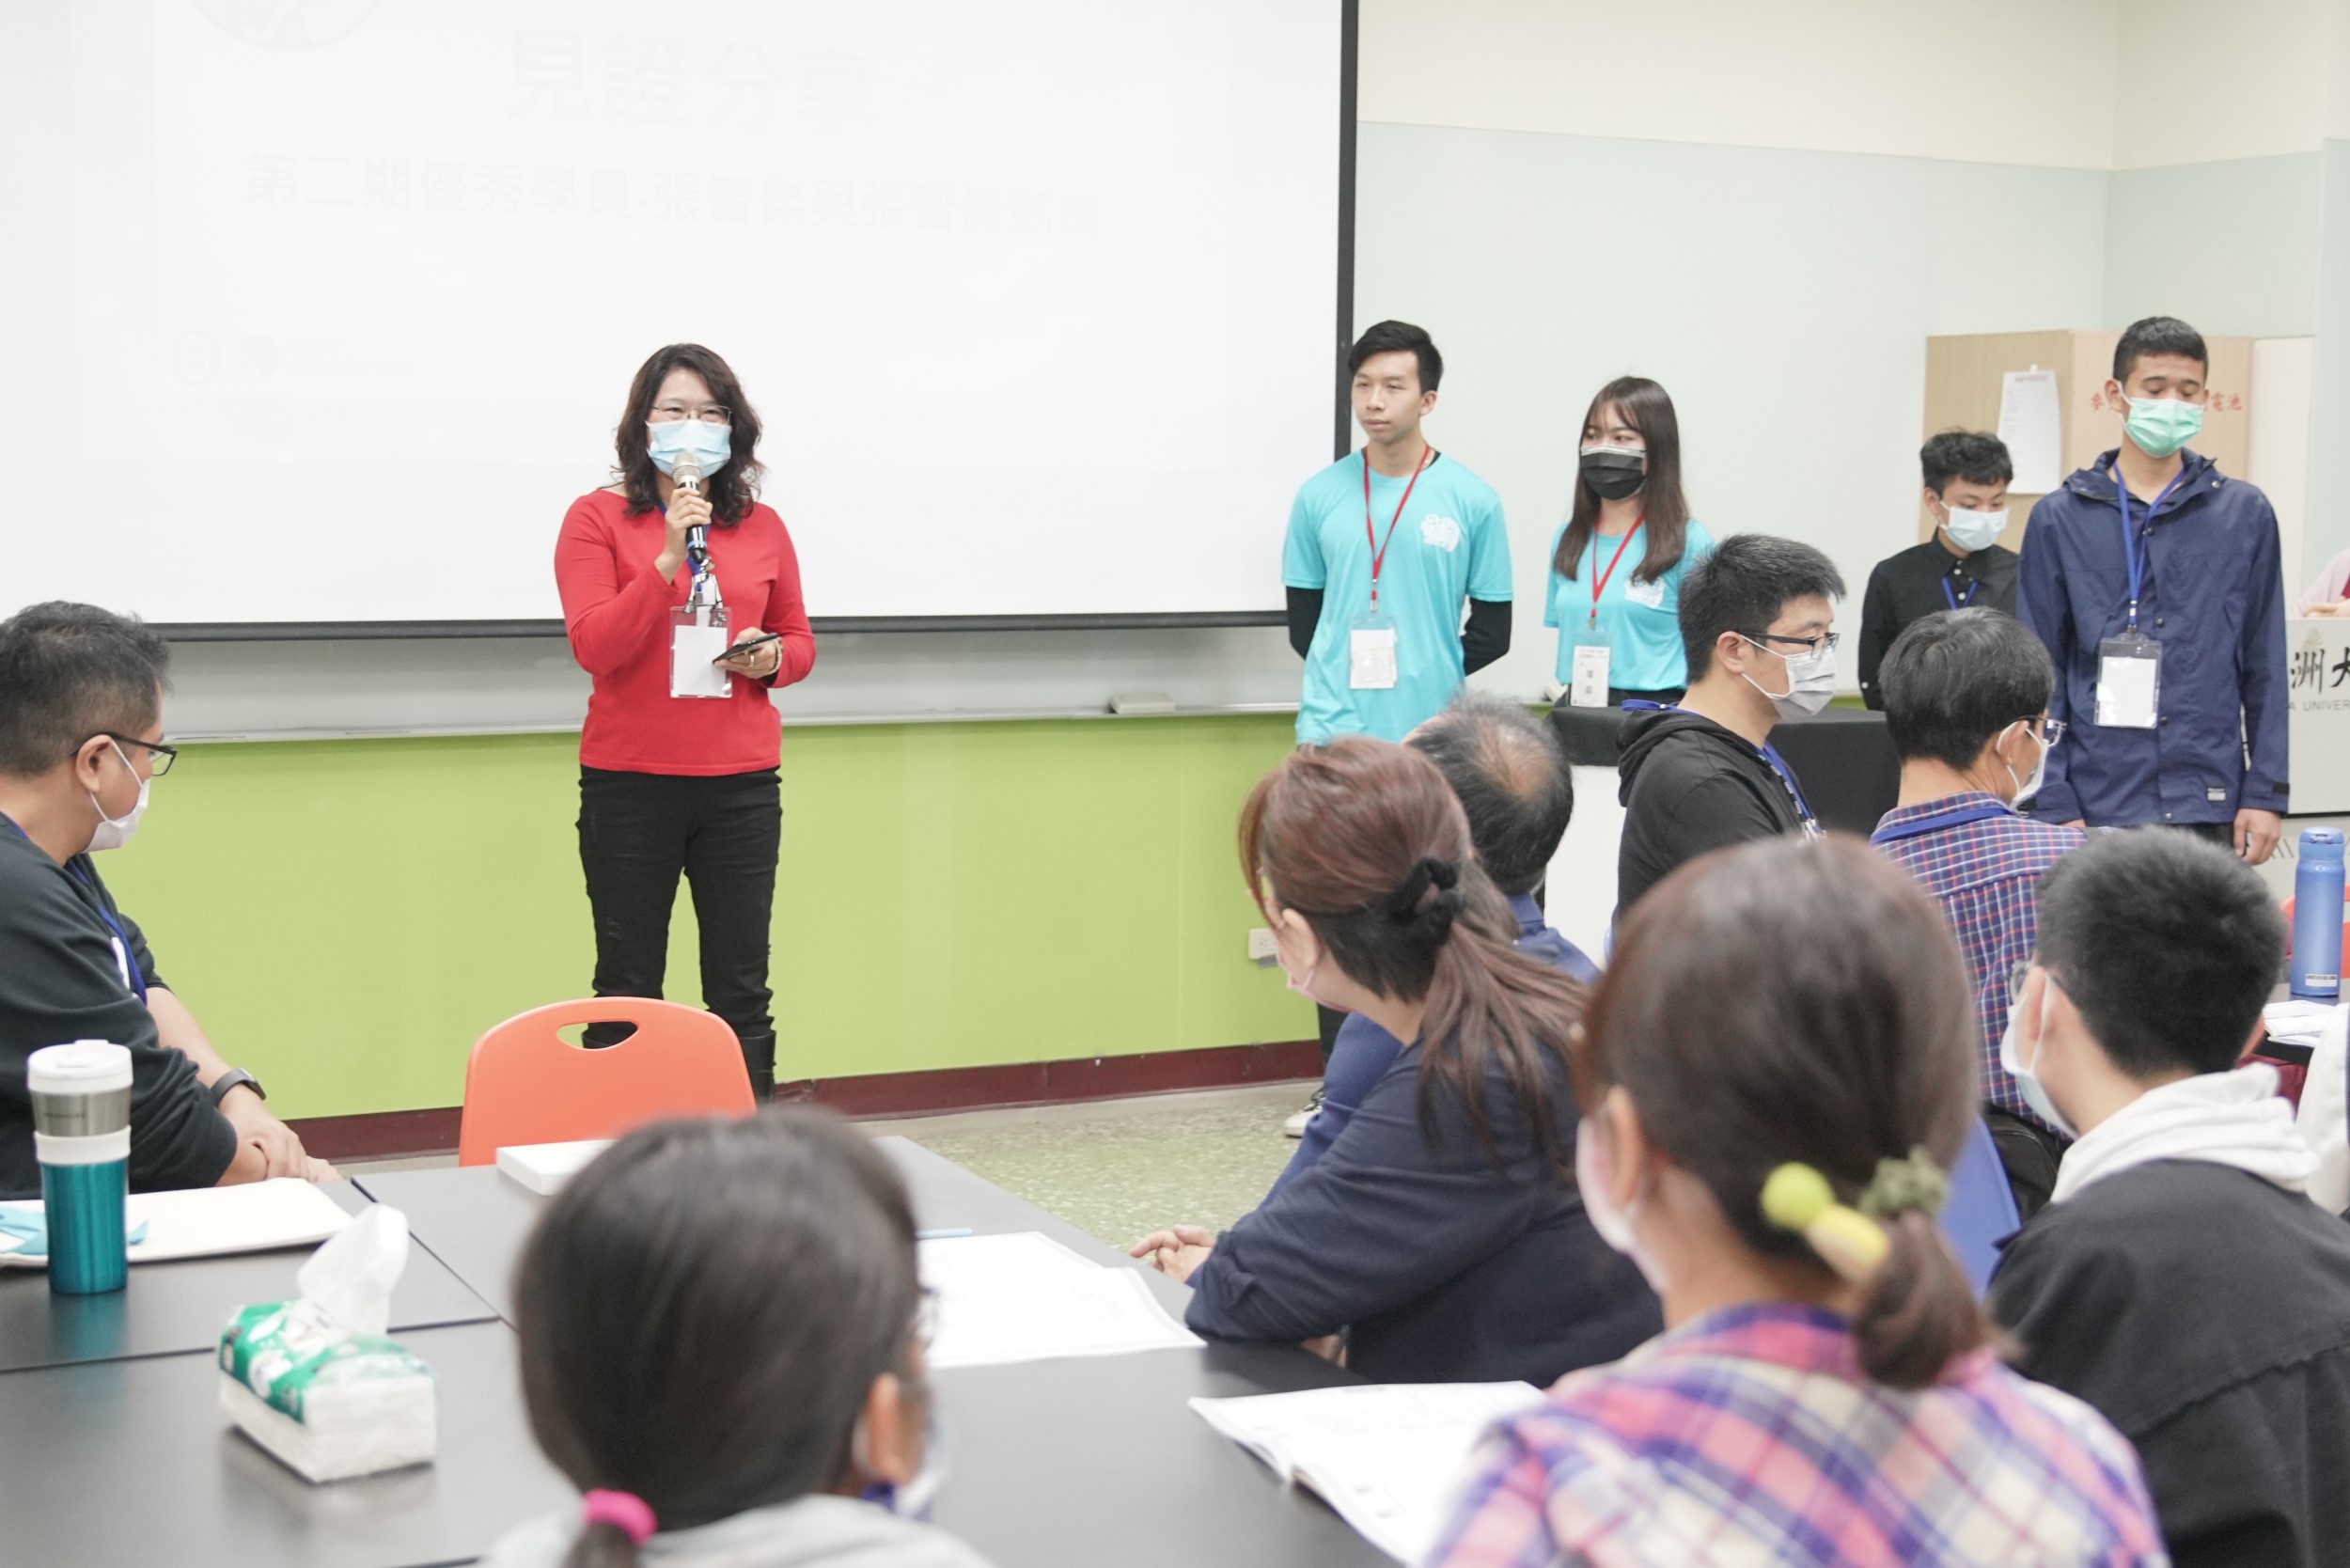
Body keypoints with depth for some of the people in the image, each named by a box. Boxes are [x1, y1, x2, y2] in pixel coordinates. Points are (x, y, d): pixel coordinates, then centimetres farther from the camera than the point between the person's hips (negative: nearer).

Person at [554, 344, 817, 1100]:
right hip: (629, 783, -3)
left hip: (741, 784, 3)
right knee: (628, 989, 5)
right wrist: (667, 560, -20)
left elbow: (800, 642, 18)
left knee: (741, 989, 6)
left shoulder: (762, 526, 8)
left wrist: (772, 657, -5)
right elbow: (594, 647, -12)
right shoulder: (597, 517, -1)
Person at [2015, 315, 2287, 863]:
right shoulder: (2060, 519, 4)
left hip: (2208, 809, 1)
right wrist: (2054, 803, -5)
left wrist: (2266, 792, 1)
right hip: (2098, 805, -1)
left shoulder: (2245, 515, 6)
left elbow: (2265, 668, 8)